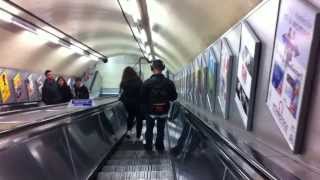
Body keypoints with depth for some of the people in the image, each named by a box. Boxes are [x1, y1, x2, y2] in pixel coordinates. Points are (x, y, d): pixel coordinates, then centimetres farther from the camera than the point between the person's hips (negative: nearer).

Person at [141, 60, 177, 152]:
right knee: (161, 129, 20)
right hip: (164, 111, 2)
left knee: (149, 129, 20)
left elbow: (142, 98, -14)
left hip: (150, 111, -1)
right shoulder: (169, 82, -12)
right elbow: (174, 97, -3)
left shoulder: (147, 83, -18)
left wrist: (146, 105, 6)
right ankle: (160, 146, 33)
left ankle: (148, 146, 33)